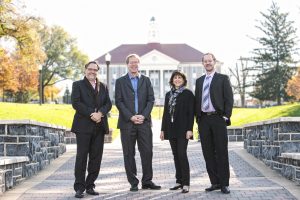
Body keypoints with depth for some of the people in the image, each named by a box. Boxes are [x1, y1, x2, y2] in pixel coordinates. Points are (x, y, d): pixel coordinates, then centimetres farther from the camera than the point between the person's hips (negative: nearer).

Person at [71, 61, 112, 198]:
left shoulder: (103, 87, 18)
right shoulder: (78, 85, 5)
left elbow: (108, 103, 9)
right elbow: (75, 103, -8)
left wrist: (100, 113, -11)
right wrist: (91, 114, -16)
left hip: (99, 126, 4)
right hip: (83, 126, -4)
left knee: (96, 157, 4)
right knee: (82, 157, -4)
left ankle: (90, 186, 13)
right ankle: (79, 188, 0)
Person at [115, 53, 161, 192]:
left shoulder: (146, 80, 13)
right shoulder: (120, 81, 7)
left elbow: (151, 100, 6)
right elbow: (119, 102, -1)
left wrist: (143, 115, -8)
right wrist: (131, 117, -11)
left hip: (144, 122, 2)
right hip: (127, 123, -1)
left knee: (147, 152, 0)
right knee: (129, 154, 2)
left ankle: (147, 181, 10)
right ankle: (133, 183, 9)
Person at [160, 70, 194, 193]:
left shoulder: (188, 94, -1)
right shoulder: (168, 94, 14)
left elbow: (191, 113, -7)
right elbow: (165, 113, 15)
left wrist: (189, 129, -15)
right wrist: (163, 129, 10)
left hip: (182, 129, -5)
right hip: (171, 129, 6)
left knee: (182, 154, -11)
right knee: (176, 155, 8)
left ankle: (186, 183, -8)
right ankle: (179, 181, 14)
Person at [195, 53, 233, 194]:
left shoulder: (223, 78, 5)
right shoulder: (199, 81, 17)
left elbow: (229, 99, 0)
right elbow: (197, 100, 17)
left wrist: (226, 116, -9)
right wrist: (198, 118, 7)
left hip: (218, 118, -4)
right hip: (203, 119, 4)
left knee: (221, 152, -3)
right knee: (208, 152, 4)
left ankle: (224, 184, 1)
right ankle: (215, 182, 11)